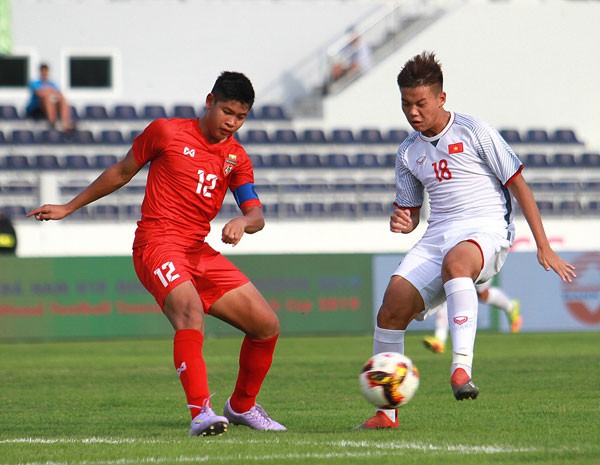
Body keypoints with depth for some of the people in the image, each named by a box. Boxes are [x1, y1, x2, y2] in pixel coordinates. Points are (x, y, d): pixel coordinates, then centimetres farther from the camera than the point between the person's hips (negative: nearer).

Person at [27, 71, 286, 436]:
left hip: (200, 252, 6)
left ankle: (242, 406, 25)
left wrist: (243, 222, -20)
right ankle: (200, 413, -44)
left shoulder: (237, 158, 12)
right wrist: (69, 208, 19)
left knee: (267, 326, 2)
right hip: (158, 244, -6)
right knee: (190, 309, -34)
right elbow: (122, 172, 14)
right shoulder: (166, 132, 1)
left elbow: (256, 214, 5)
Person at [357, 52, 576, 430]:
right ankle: (386, 411, -6)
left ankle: (461, 369, -53)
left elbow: (518, 186, 2)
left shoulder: (474, 132, 1)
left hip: (486, 229, -5)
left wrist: (544, 247, -2)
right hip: (438, 235, 5)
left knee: (454, 261, -42)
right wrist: (401, 222, -1)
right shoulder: (408, 152, 16)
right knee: (393, 304, -17)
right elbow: (410, 212, 26)